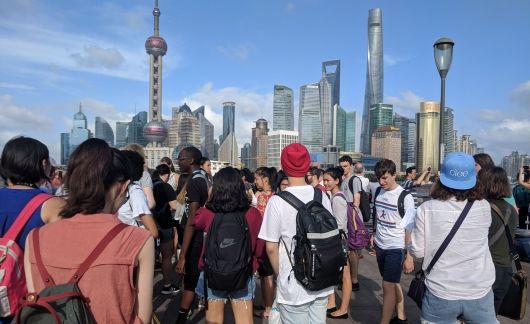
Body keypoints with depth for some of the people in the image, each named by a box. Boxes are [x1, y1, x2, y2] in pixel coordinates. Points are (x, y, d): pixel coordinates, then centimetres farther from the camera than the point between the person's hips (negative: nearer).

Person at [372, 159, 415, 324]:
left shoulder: (405, 197, -16)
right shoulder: (379, 191, 0)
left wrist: (409, 256, -14)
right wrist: (374, 235, 15)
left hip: (395, 248, -6)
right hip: (380, 246, 6)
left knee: (388, 286, -2)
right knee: (393, 283, 18)